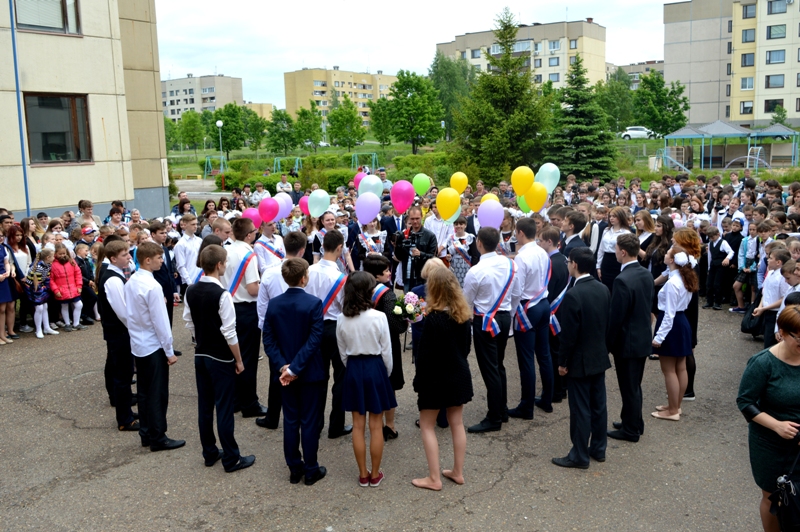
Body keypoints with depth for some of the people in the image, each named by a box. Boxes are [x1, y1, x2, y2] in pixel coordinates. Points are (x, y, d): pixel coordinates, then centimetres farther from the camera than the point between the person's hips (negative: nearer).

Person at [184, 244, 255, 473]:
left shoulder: (191, 291, -1)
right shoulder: (222, 294, -22)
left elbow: (189, 323, 8)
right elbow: (229, 332, -20)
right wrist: (238, 360, -9)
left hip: (200, 355, 7)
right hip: (221, 358, -7)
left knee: (204, 406, 14)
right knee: (224, 409, 2)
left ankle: (209, 453, 27)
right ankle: (231, 459, 12)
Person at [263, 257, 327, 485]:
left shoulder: (273, 304, -2)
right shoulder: (314, 303, -16)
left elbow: (268, 340, -4)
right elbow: (314, 341, -21)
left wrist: (283, 366, -9)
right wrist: (295, 368, -19)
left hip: (285, 372, 4)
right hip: (311, 372, -4)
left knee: (290, 421, 14)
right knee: (310, 422, 6)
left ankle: (294, 469, 22)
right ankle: (311, 470, 16)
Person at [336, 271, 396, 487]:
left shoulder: (342, 319, -6)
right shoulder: (378, 317, -16)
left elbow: (343, 352, 4)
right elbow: (386, 351, -8)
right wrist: (387, 373, 8)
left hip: (353, 370, 3)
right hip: (375, 368, -3)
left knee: (358, 425, 12)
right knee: (376, 426, 8)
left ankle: (363, 474, 21)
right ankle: (375, 474, 18)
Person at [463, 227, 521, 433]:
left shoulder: (475, 272, -20)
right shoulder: (510, 264, -3)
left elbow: (466, 301, -9)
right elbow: (516, 294, 6)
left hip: (484, 321, -7)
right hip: (504, 317, 7)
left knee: (489, 369, 1)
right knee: (499, 365, 20)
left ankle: (494, 419, 9)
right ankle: (502, 409, 31)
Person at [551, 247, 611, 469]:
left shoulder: (572, 295, -23)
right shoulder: (603, 289, 1)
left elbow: (569, 334, -20)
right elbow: (607, 323, 9)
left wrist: (563, 362, -10)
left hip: (580, 361, -7)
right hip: (600, 357, 8)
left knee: (580, 409, 2)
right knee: (598, 405, 16)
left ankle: (579, 456, 12)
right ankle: (599, 449, 28)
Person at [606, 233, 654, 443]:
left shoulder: (623, 280, -25)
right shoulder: (646, 274, 1)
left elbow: (616, 317, -22)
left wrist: (609, 342, -10)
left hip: (627, 341, -8)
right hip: (644, 338, 9)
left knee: (629, 388, 6)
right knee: (635, 385, 22)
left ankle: (631, 430, 19)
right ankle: (634, 423, 35)